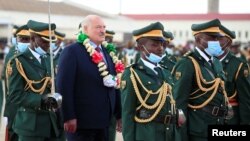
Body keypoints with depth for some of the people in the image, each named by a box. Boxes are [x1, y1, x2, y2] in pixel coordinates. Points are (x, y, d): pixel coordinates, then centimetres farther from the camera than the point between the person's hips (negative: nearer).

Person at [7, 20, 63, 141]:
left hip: (51, 123, 7)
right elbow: (14, 95, -14)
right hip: (30, 124, -7)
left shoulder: (49, 60, 16)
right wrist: (40, 100, -25)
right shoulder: (19, 62, -7)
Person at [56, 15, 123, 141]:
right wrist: (68, 117, -18)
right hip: (81, 121, -7)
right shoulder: (72, 51, -8)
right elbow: (64, 86, -14)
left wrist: (119, 114, 13)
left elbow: (115, 84, 16)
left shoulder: (108, 52, 14)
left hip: (104, 120, 7)